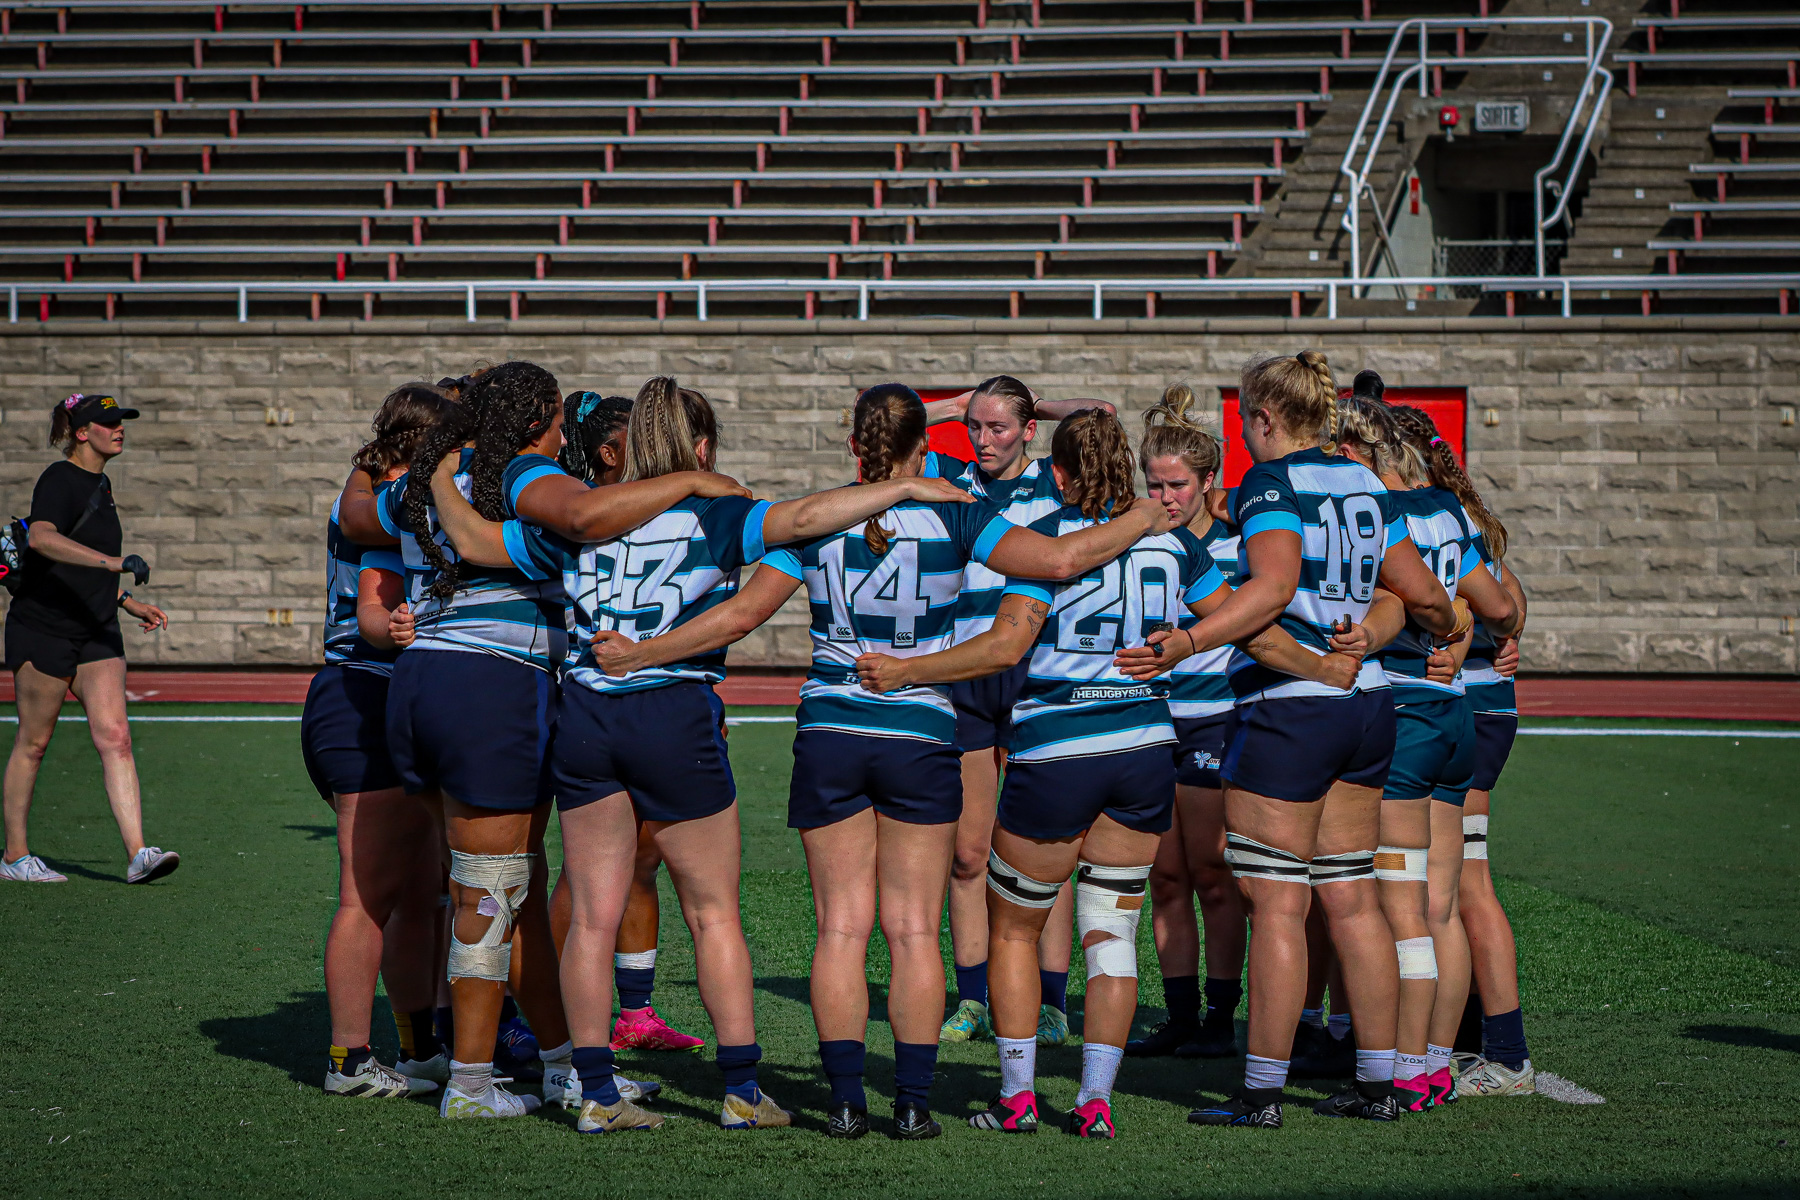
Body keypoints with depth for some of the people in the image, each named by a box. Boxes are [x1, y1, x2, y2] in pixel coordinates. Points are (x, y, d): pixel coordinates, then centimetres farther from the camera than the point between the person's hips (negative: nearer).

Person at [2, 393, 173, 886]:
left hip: (96, 633, 7)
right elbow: (41, 538, -33)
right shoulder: (59, 479, -11)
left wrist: (131, 603, 22)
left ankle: (137, 854, -12)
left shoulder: (101, 484, 16)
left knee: (115, 737, -5)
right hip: (43, 628, -7)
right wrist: (113, 561, -42)